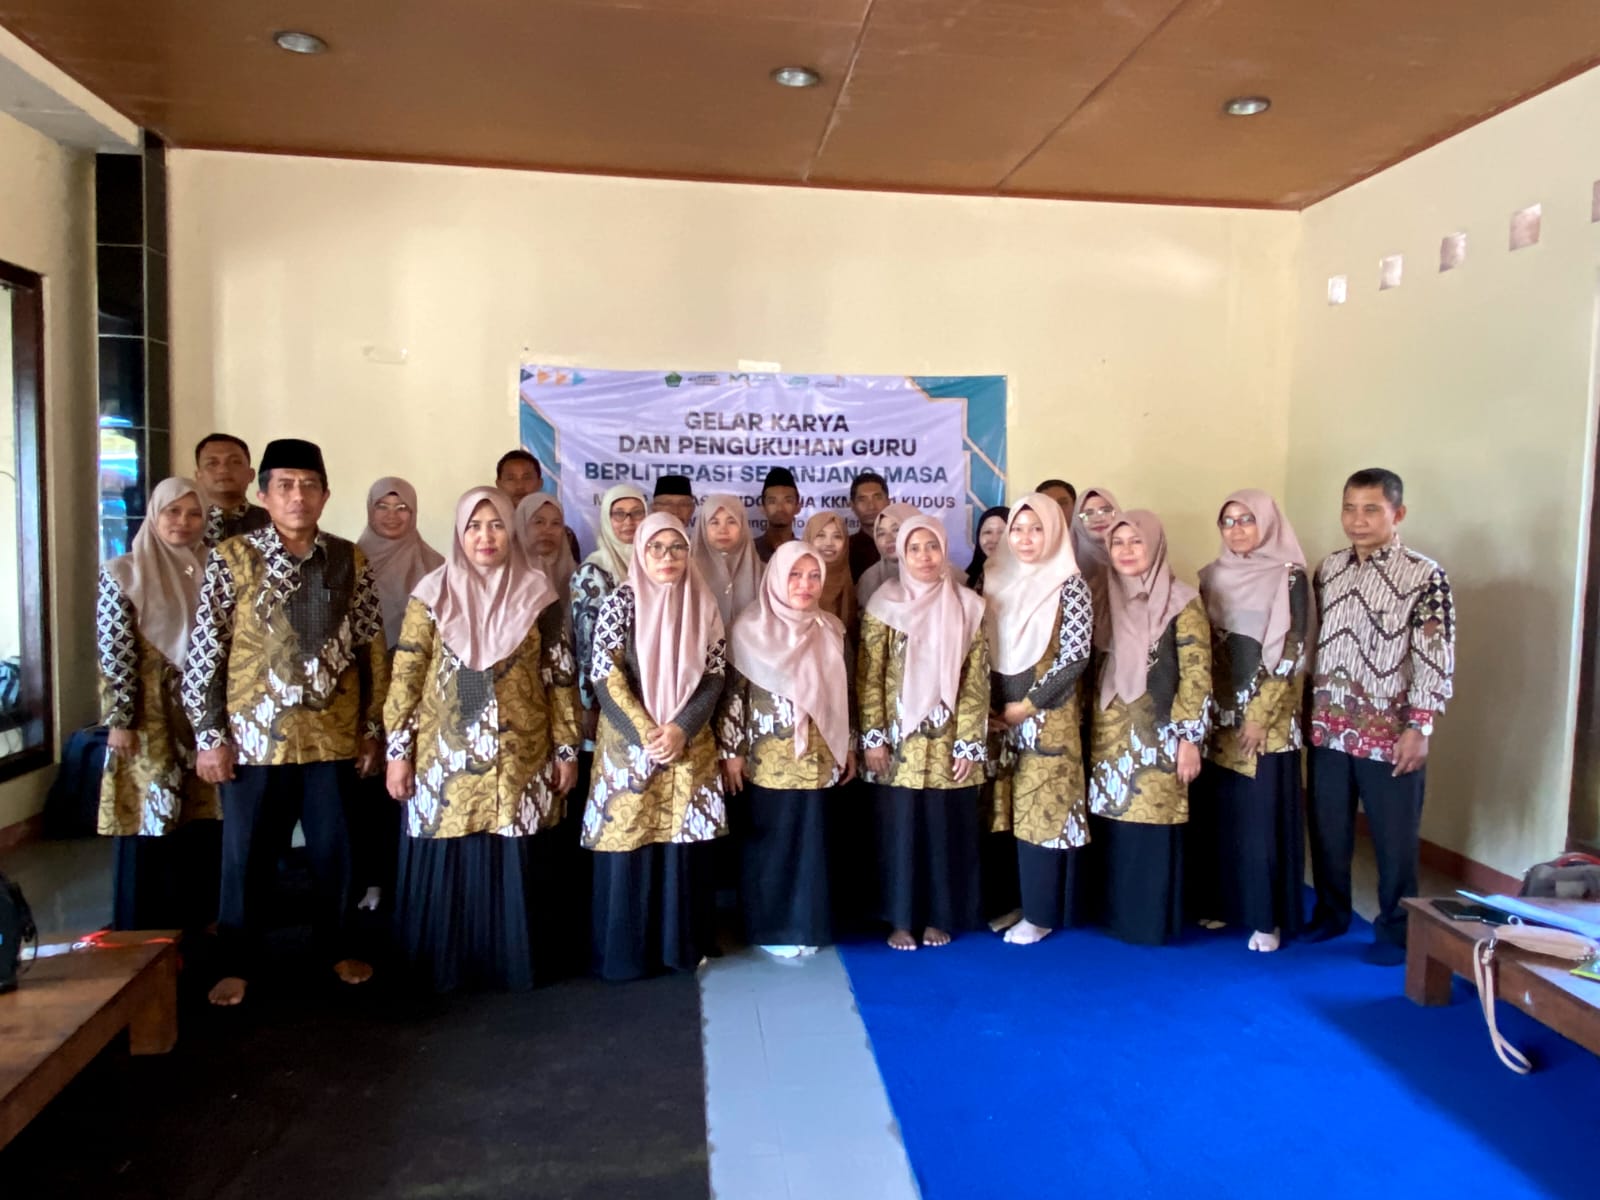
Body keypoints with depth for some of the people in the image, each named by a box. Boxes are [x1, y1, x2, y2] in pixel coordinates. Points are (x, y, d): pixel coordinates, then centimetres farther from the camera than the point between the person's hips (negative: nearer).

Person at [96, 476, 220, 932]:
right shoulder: (122, 574, -3)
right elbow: (114, 655, -8)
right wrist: (120, 721, -13)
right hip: (149, 719, -4)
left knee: (200, 822, 9)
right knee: (148, 824, 1)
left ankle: (196, 923, 22)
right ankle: (143, 935, 14)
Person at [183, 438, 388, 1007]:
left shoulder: (350, 561, 2)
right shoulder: (232, 558, -4)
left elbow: (372, 650, 5)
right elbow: (203, 653, -3)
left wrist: (372, 728, 3)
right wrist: (209, 734, -6)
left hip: (333, 733, 2)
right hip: (255, 733, -2)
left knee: (333, 848, 12)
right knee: (247, 852, 8)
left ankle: (333, 944, 32)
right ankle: (238, 962, 26)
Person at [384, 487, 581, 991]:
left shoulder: (538, 595, 1)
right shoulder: (433, 594, 0)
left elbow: (561, 678, 4)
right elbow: (405, 677, 0)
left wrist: (567, 749, 3)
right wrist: (397, 751, -2)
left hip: (520, 760, 0)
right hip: (445, 757, 0)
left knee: (514, 865, 8)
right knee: (447, 866, 7)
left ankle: (514, 961, 24)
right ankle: (445, 964, 25)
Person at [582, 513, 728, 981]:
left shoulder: (703, 605, 4)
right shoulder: (620, 602, -4)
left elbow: (715, 676, 1)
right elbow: (604, 677, -9)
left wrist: (680, 729, -12)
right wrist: (646, 734, -15)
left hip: (690, 746, 3)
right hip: (628, 745, -2)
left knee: (683, 844, 7)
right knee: (627, 844, 2)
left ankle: (681, 944, 21)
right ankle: (625, 950, 16)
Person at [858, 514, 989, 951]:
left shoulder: (967, 608, 1)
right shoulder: (884, 606, -2)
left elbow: (976, 681, 0)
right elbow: (868, 677, -2)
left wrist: (968, 744, -5)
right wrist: (873, 738, -7)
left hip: (947, 742, 1)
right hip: (899, 741, -1)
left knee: (945, 828, 7)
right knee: (899, 827, 4)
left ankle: (938, 917, 23)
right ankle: (900, 919, 18)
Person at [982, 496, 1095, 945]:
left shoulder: (1070, 585, -8)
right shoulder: (995, 580, 7)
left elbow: (1075, 658, -12)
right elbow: (983, 651, 10)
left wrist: (1026, 706, -11)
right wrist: (987, 708, -1)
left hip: (1048, 717, -5)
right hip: (998, 716, 5)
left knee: (1044, 810, 1)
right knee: (1007, 810, 10)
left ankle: (1041, 912, 13)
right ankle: (1014, 901, 23)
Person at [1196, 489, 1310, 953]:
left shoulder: (1289, 576, -6)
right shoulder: (1213, 576, 9)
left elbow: (1291, 651, -10)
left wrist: (1260, 716, -14)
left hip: (1266, 717, -5)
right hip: (1217, 714, 5)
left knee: (1262, 817, -1)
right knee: (1216, 812, 9)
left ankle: (1268, 917, 11)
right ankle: (1223, 902, 23)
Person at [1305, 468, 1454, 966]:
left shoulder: (1424, 576, -9)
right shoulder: (1328, 568, 6)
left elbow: (1437, 659, -11)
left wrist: (1419, 728, -14)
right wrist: (1309, 710, 11)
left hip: (1389, 733, -4)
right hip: (1328, 727, 5)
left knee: (1394, 837, 8)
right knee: (1327, 828, 14)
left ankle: (1396, 930, 25)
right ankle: (1330, 913, 33)